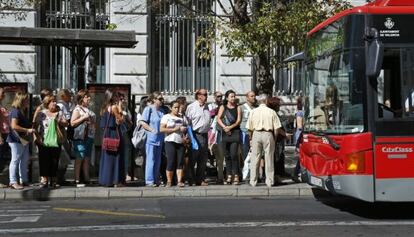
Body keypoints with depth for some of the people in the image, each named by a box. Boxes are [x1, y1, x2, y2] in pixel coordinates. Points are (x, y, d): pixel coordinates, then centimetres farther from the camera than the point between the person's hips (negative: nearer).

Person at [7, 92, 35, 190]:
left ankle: (23, 180, 21)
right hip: (16, 140, -10)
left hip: (24, 139, 10)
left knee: (24, 160, 13)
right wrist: (27, 130, -21)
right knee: (15, 160, -4)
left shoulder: (22, 111, 15)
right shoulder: (15, 111, -15)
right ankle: (13, 182, 0)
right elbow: (14, 126, -24)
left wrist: (31, 128, 13)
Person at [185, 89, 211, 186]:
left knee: (203, 159, 9)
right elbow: (187, 122, -8)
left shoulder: (206, 107, 16)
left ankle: (200, 179, 17)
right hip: (195, 135, -7)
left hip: (204, 135, 7)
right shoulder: (191, 107, -5)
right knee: (192, 159, -3)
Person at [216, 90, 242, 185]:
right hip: (225, 133, 2)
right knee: (227, 155, 4)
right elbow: (218, 119, 2)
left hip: (235, 132, -2)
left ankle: (236, 176, -9)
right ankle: (229, 175, 9)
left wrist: (230, 127, -13)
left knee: (234, 154, -12)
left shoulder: (238, 108, 10)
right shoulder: (222, 107, 12)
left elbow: (239, 120, 0)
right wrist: (224, 127, -13)